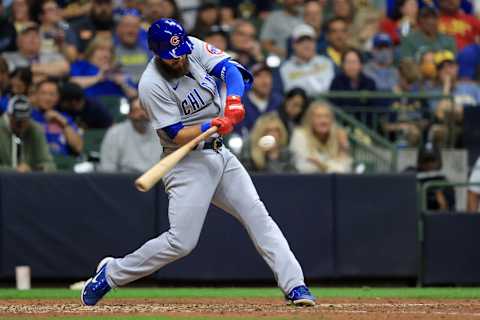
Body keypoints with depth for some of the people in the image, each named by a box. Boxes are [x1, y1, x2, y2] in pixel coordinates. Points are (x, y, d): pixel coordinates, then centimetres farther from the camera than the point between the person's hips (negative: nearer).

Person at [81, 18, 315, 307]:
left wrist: (233, 101, -28)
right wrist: (212, 126, -37)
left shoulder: (194, 48, -2)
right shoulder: (153, 85, -20)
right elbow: (177, 135, -21)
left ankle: (294, 286, -3)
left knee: (258, 216, -2)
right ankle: (111, 273, 5)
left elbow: (230, 69, -9)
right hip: (187, 162, -7)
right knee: (181, 242, -11)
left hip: (219, 153, 7)